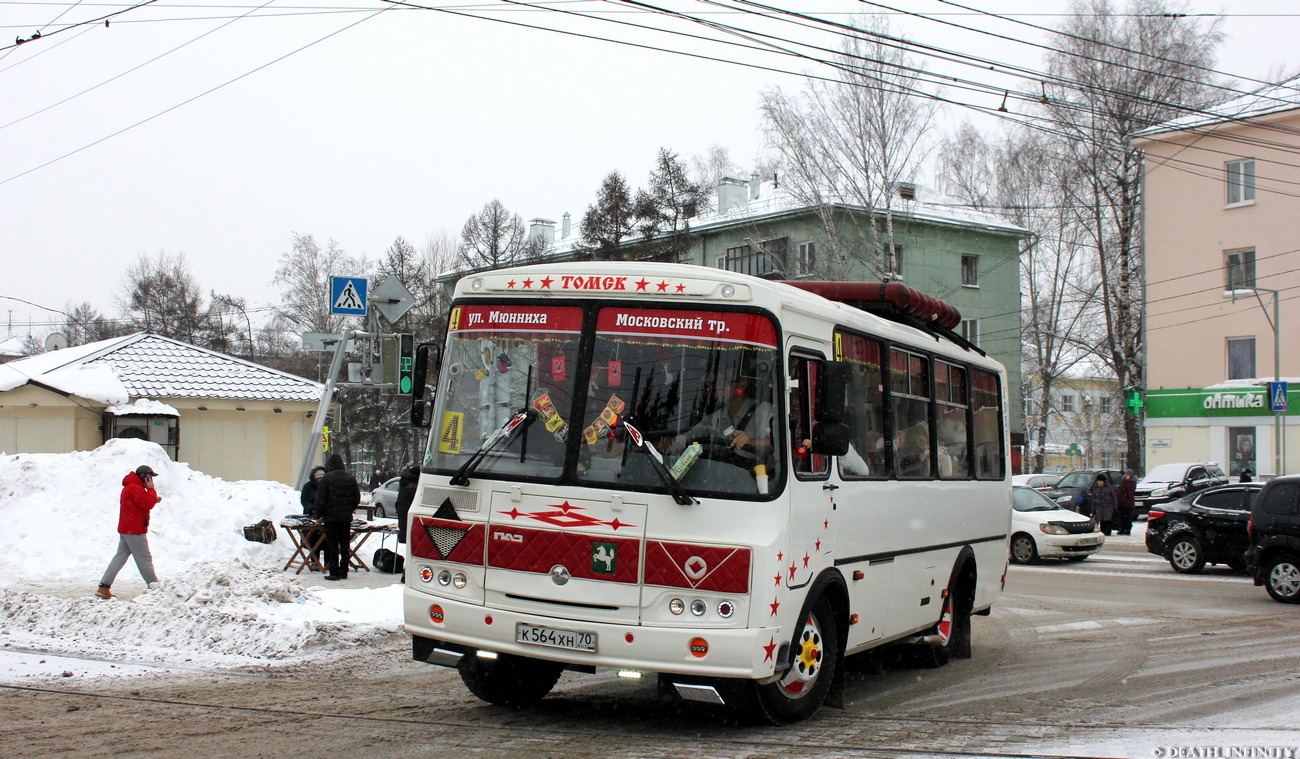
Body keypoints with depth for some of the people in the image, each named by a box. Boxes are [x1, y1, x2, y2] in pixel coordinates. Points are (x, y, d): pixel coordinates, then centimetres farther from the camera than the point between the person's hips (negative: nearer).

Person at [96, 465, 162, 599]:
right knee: (145, 558, -2)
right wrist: (151, 490, -11)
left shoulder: (129, 487, 19)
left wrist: (153, 500, 7)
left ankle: (104, 587, 4)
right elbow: (148, 504, -23)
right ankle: (155, 586, 5)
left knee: (120, 556, 8)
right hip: (135, 531, -10)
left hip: (125, 529, 10)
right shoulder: (135, 488, -16)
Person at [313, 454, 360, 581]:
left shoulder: (327, 478, -9)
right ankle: (344, 572, 13)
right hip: (346, 518, 4)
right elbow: (357, 499, 11)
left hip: (331, 517, -4)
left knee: (332, 545, 0)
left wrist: (318, 514, 2)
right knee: (345, 544, 10)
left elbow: (320, 499, -10)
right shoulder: (351, 478, 7)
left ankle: (334, 572, -2)